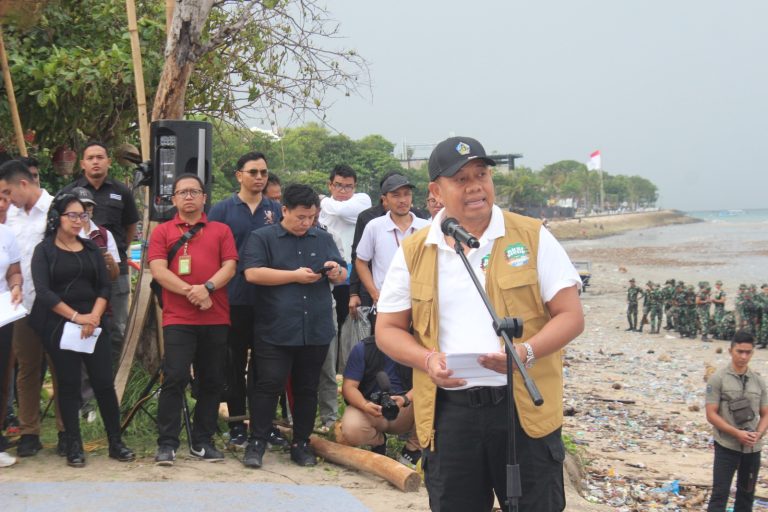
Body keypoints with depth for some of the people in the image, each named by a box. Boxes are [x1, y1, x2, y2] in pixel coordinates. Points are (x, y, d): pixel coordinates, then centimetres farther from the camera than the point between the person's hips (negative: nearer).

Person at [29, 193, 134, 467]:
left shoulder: (91, 249, 13)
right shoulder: (44, 250, 1)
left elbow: (104, 286, 8)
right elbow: (43, 292, -10)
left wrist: (94, 316, -9)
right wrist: (76, 316, -15)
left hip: (92, 324, 3)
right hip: (59, 326, -3)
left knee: (104, 382, -2)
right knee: (69, 384, 1)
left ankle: (115, 442, 6)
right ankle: (74, 446, 8)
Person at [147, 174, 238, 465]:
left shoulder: (221, 231, 13)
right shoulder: (162, 231, 9)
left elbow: (230, 266, 3)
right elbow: (158, 270, -3)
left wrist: (207, 287, -16)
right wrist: (191, 292, -15)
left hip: (216, 318, 2)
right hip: (177, 318, -2)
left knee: (212, 381, 6)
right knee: (175, 378, -9)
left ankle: (203, 442, 16)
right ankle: (167, 444, -3)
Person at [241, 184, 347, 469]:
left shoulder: (323, 239, 16)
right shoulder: (262, 238, 2)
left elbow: (343, 276, 20)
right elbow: (252, 273, -12)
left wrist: (336, 272, -6)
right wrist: (295, 276, -10)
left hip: (316, 332, 4)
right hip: (274, 331, -4)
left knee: (307, 389, 9)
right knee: (268, 385, -6)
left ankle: (301, 444, 19)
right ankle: (257, 443, 3)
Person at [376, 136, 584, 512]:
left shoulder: (532, 237, 1)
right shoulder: (413, 252, 6)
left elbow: (571, 315, -1)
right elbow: (388, 330, 10)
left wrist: (526, 352, -19)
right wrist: (428, 360, -11)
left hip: (525, 406, -1)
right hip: (448, 410, 2)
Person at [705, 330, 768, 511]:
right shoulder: (718, 379, -6)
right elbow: (711, 414, -9)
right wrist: (737, 433, -19)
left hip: (753, 447, 5)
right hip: (727, 446, -4)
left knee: (747, 493, 14)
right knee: (720, 493, -6)